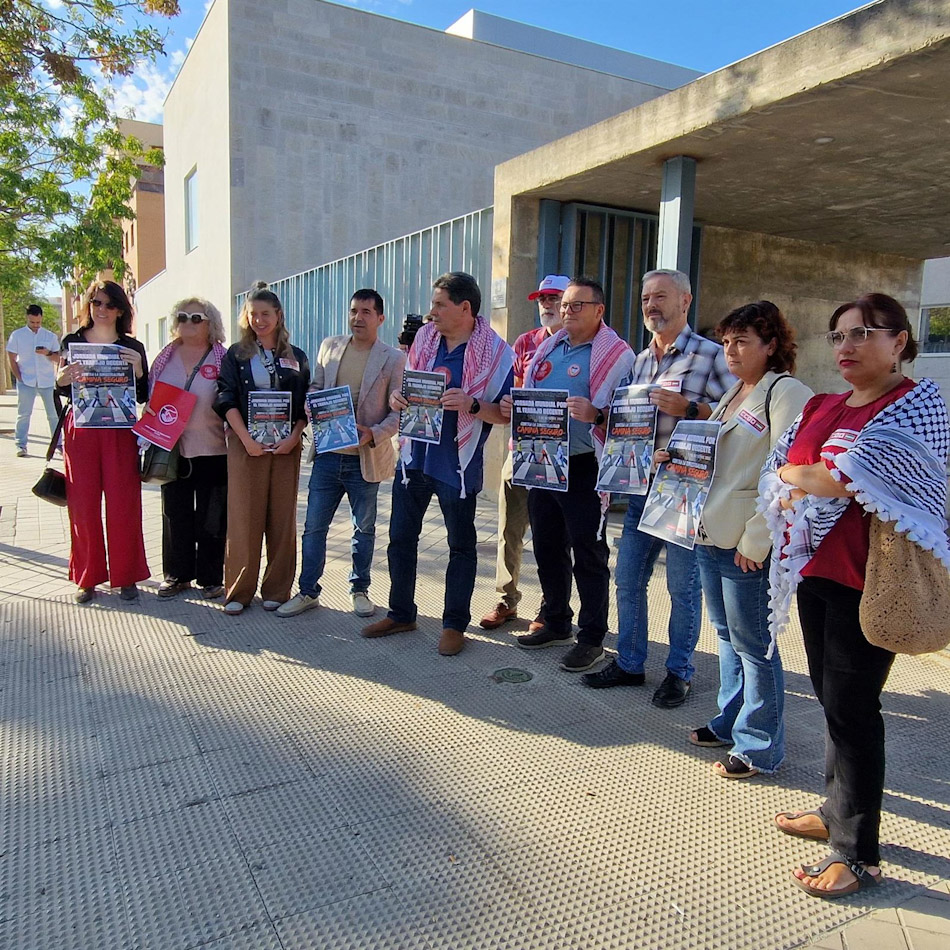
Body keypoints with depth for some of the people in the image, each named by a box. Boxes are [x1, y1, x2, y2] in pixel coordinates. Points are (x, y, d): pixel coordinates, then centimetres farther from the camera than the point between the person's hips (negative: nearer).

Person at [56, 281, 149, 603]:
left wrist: (138, 371, -14)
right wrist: (62, 380, -11)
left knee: (123, 504, 0)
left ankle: (126, 576, 12)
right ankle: (88, 577, 16)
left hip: (120, 433, -1)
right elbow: (63, 392, 11)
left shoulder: (132, 348, 6)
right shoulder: (72, 342, 9)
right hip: (80, 431, 1)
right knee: (83, 505, 3)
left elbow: (143, 397, 3)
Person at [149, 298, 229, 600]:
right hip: (172, 450, 4)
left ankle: (211, 578, 16)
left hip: (212, 450, -4)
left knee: (211, 518, 4)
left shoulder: (223, 359, -1)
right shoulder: (165, 359, 10)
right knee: (175, 515, 11)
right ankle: (177, 574, 24)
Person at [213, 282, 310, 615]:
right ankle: (238, 591, 9)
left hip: (285, 446, 1)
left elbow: (305, 404, 8)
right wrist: (247, 438, -13)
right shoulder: (235, 355, 9)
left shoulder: (296, 358, 12)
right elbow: (226, 400, -1)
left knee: (282, 518, 3)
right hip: (245, 444, -1)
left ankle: (277, 590, 13)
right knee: (243, 517, -1)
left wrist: (293, 437, -9)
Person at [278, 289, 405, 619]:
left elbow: (399, 411, -6)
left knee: (364, 529, 12)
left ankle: (360, 590, 29)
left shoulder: (394, 359, -4)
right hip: (327, 455, 3)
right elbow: (315, 388, 15)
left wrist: (374, 434, -21)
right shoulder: (329, 347, 8)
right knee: (314, 526, 7)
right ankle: (308, 592, 22)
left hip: (365, 459, -3)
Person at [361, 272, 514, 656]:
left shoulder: (495, 351, -10)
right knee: (400, 537, 13)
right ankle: (400, 613, 30)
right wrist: (397, 398, -5)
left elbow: (506, 413, -9)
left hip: (457, 463, -5)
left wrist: (471, 405, -25)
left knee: (461, 545, 9)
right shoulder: (424, 338, 6)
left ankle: (454, 624, 23)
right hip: (414, 455, 6)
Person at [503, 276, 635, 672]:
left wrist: (596, 414, -32)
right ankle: (556, 623, 33)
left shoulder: (617, 354, -7)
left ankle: (591, 638, 15)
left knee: (589, 555, 2)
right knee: (547, 547, 16)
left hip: (583, 468, -7)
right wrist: (510, 405, 2)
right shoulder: (548, 348, 15)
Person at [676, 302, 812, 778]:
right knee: (727, 636, 19)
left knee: (752, 645, 3)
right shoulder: (733, 395, 16)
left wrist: (755, 541, -20)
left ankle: (760, 746, 19)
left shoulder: (787, 393, -12)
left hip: (749, 545, -9)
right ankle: (731, 721, 35)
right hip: (712, 537, 9)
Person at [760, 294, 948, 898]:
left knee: (851, 708, 0)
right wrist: (819, 481, -10)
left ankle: (858, 854, 15)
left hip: (867, 581, -7)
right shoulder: (822, 407, 13)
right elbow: (777, 474, 9)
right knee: (831, 697, 17)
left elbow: (850, 479, -22)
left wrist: (800, 476, -5)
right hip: (815, 572, 7)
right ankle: (838, 811, 34)